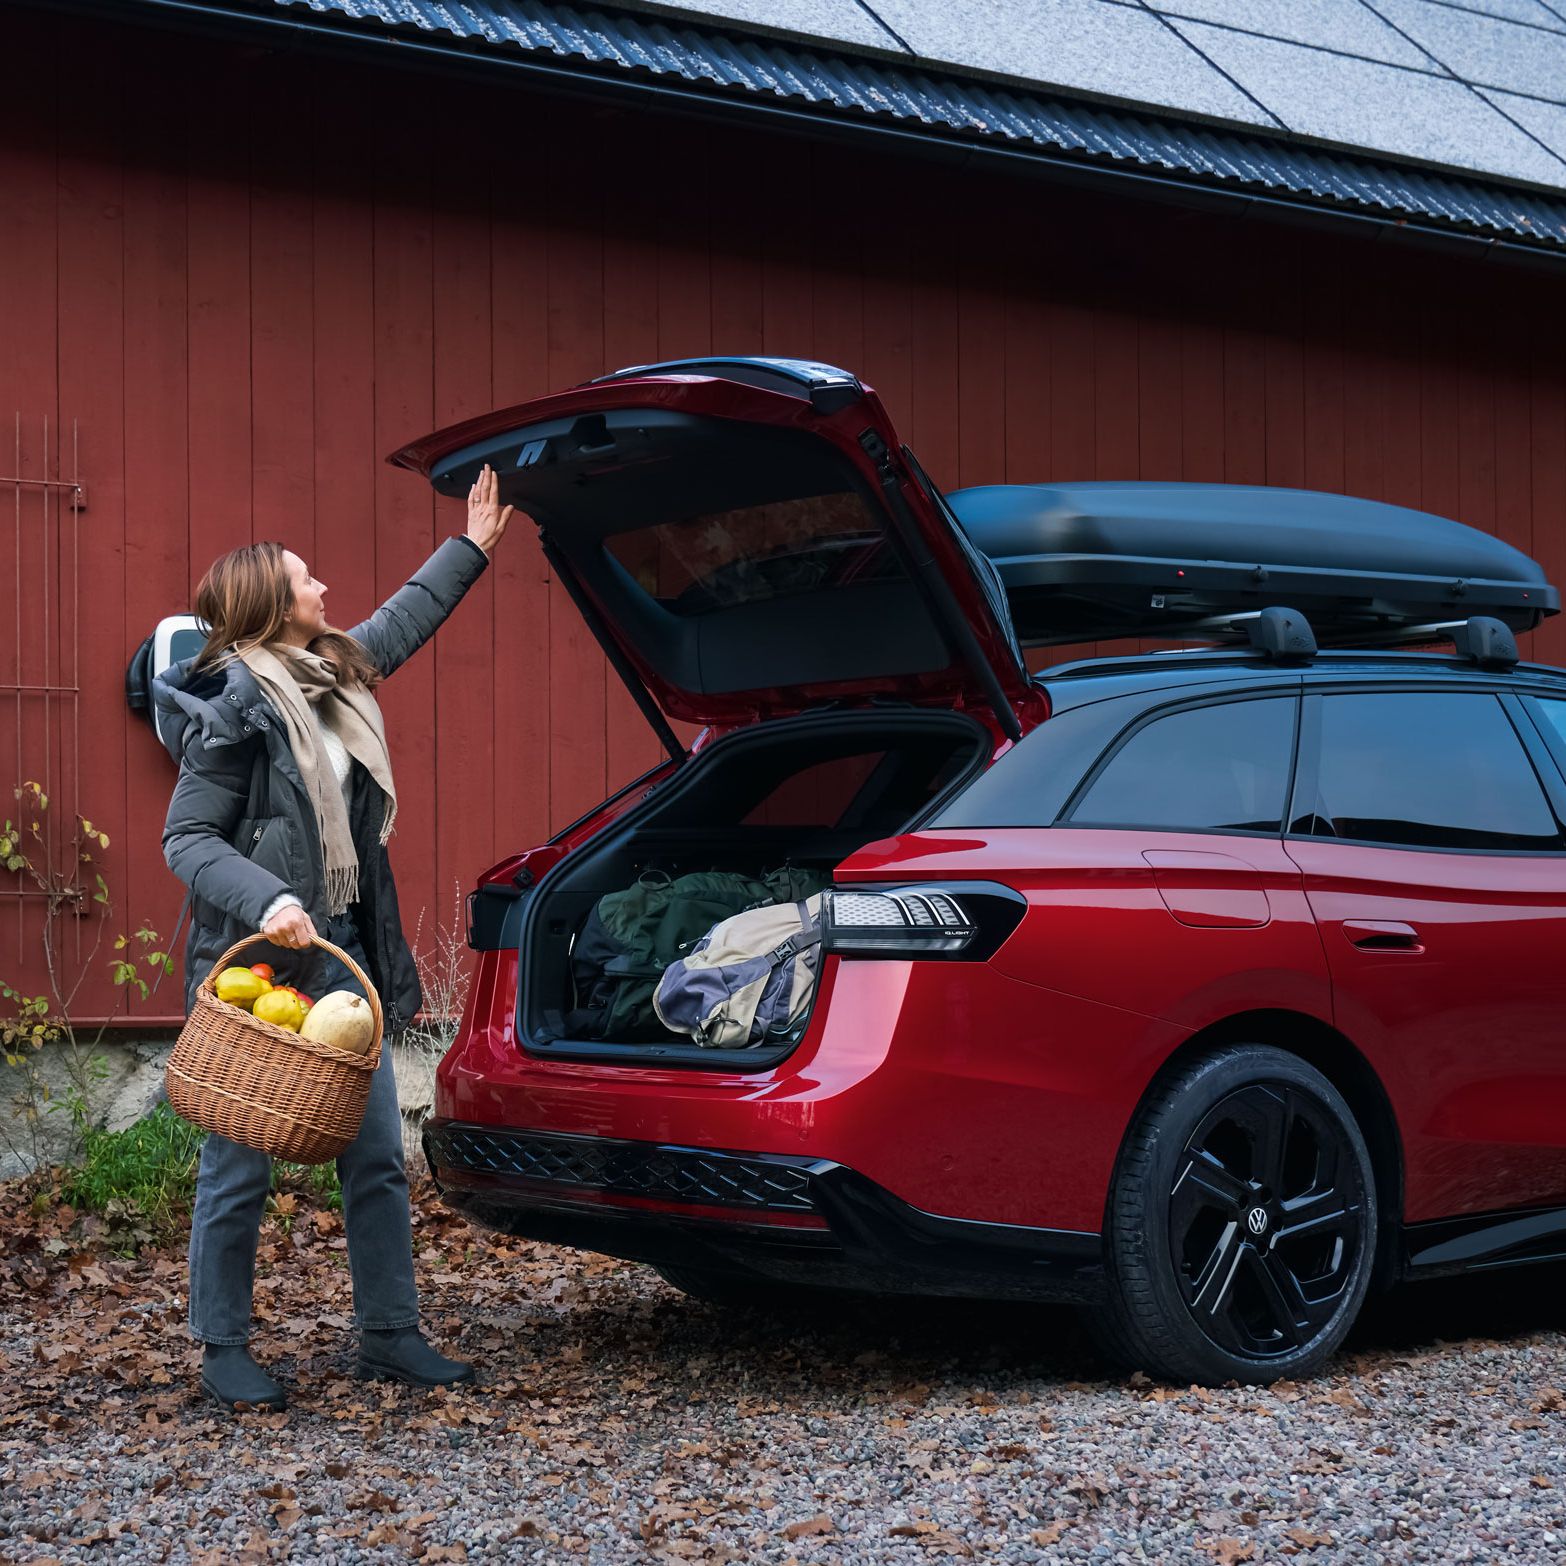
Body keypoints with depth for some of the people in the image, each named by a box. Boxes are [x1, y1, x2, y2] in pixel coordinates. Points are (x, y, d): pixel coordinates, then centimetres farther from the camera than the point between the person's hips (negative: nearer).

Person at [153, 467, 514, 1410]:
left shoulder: (334, 675, 11)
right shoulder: (234, 707, -13)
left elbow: (402, 621, 30)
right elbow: (188, 840, -13)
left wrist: (472, 548, 36)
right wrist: (265, 902, -28)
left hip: (340, 955, 8)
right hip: (255, 965, -8)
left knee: (378, 1157, 9)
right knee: (241, 1169, 1)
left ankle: (392, 1335, 20)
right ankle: (225, 1354, 14)